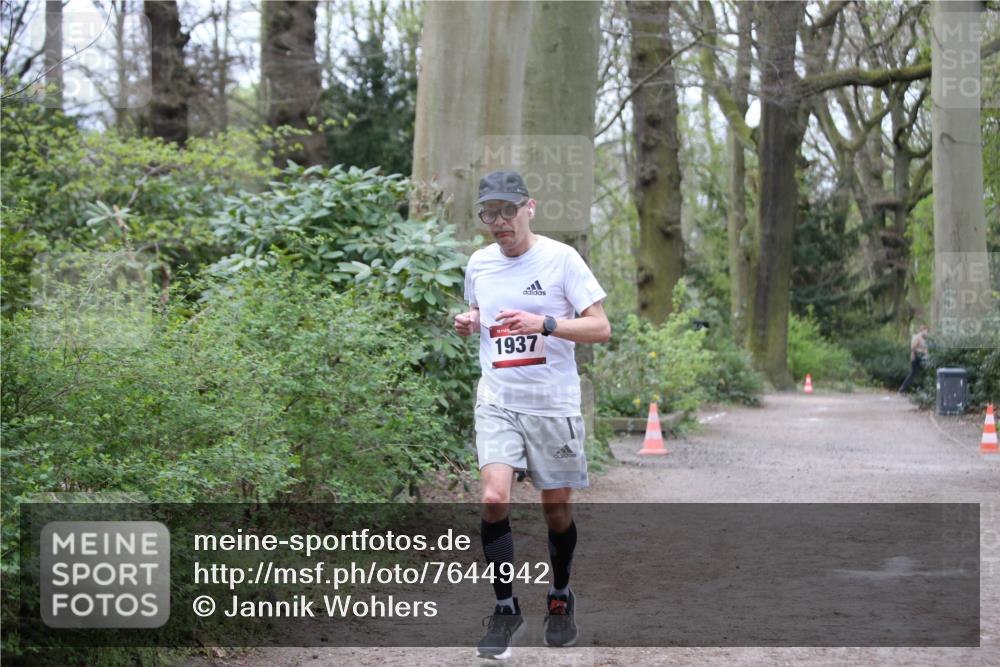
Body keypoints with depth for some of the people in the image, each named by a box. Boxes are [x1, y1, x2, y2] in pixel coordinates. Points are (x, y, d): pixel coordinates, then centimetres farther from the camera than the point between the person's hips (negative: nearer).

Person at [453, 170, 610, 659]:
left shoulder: (561, 258, -8)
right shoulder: (479, 263, 6)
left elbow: (600, 328, -10)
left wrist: (543, 323, -24)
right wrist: (468, 324, 1)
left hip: (552, 403, -2)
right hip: (496, 402, 3)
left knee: (556, 508, 7)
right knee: (493, 498, -15)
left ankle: (561, 599, 31)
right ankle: (505, 608, -2)